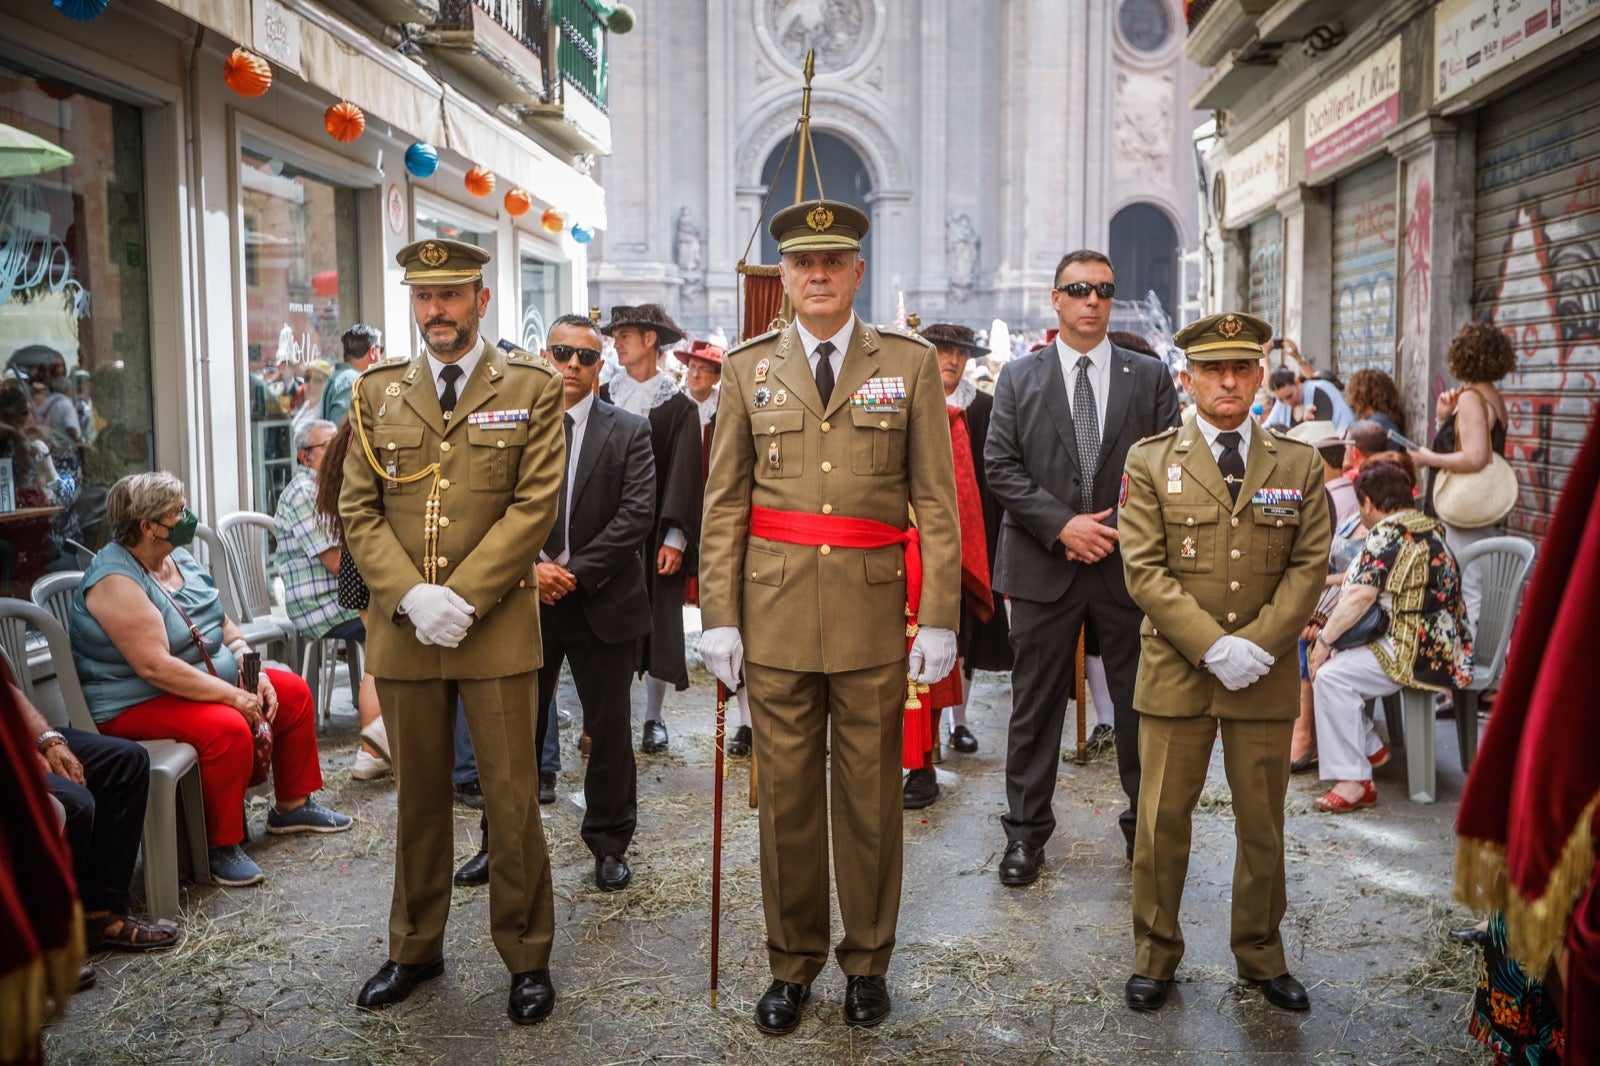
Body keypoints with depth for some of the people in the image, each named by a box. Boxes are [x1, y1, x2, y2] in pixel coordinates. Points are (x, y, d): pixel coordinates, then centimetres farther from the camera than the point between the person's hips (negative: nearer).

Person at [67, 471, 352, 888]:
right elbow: (154, 666, -31)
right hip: (137, 706, -10)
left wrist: (254, 672, -5)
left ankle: (292, 806, 21)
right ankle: (222, 847, -16)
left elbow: (224, 625, 11)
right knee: (228, 728, -33)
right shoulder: (116, 581, -23)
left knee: (293, 693, 7)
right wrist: (234, 696, -28)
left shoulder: (180, 558, 5)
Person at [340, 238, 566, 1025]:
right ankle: (416, 948, 29)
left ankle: (526, 956, 18)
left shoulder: (531, 388, 1)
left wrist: (462, 598, -14)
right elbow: (358, 510, 5)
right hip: (401, 630, 3)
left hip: (498, 629, -3)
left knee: (512, 801, 3)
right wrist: (412, 598, -11)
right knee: (417, 798, 13)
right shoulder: (377, 394, 10)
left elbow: (535, 505, -7)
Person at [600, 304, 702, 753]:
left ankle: (653, 718, 15)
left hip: (654, 532, -2)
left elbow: (683, 475, -5)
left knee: (657, 622, 4)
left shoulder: (678, 406, -1)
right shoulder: (604, 397, 8)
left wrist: (675, 538, -12)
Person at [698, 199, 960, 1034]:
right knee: (785, 793, 9)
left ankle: (867, 960, 25)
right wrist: (719, 616, 0)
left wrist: (940, 618, -5)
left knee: (870, 793, 8)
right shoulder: (748, 370, 7)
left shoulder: (910, 365, 3)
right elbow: (724, 504, 5)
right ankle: (792, 963, 25)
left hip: (873, 613, -1)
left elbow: (936, 503, 0)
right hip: (775, 612, 1)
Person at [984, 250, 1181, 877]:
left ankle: (1146, 825, 25)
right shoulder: (1020, 378, 6)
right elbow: (1001, 467, -1)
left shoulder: (1149, 377, 7)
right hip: (1043, 566, 0)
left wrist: (1119, 530, -10)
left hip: (1129, 565, 1)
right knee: (1035, 704, 6)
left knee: (1141, 701, 9)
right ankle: (1026, 832, 18)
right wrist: (1062, 525, -12)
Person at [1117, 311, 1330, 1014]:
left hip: (1266, 676, 2)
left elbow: (1309, 565, 2)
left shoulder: (1299, 466, 7)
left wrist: (1258, 644, -12)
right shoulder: (1149, 462, 1)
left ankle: (1261, 955, 29)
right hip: (1175, 672, -1)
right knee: (1162, 822, 5)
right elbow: (1145, 569, -6)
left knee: (1263, 825, 11)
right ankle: (1155, 956, 21)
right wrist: (1214, 647, -15)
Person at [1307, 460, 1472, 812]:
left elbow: (1361, 596, -23)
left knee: (1330, 675, -22)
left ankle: (1353, 781, -21)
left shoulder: (1389, 533, -15)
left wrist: (1324, 640, -13)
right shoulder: (1428, 527, 16)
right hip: (1439, 647, 11)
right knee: (1331, 661, 12)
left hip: (1418, 655, -11)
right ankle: (1369, 747, 19)